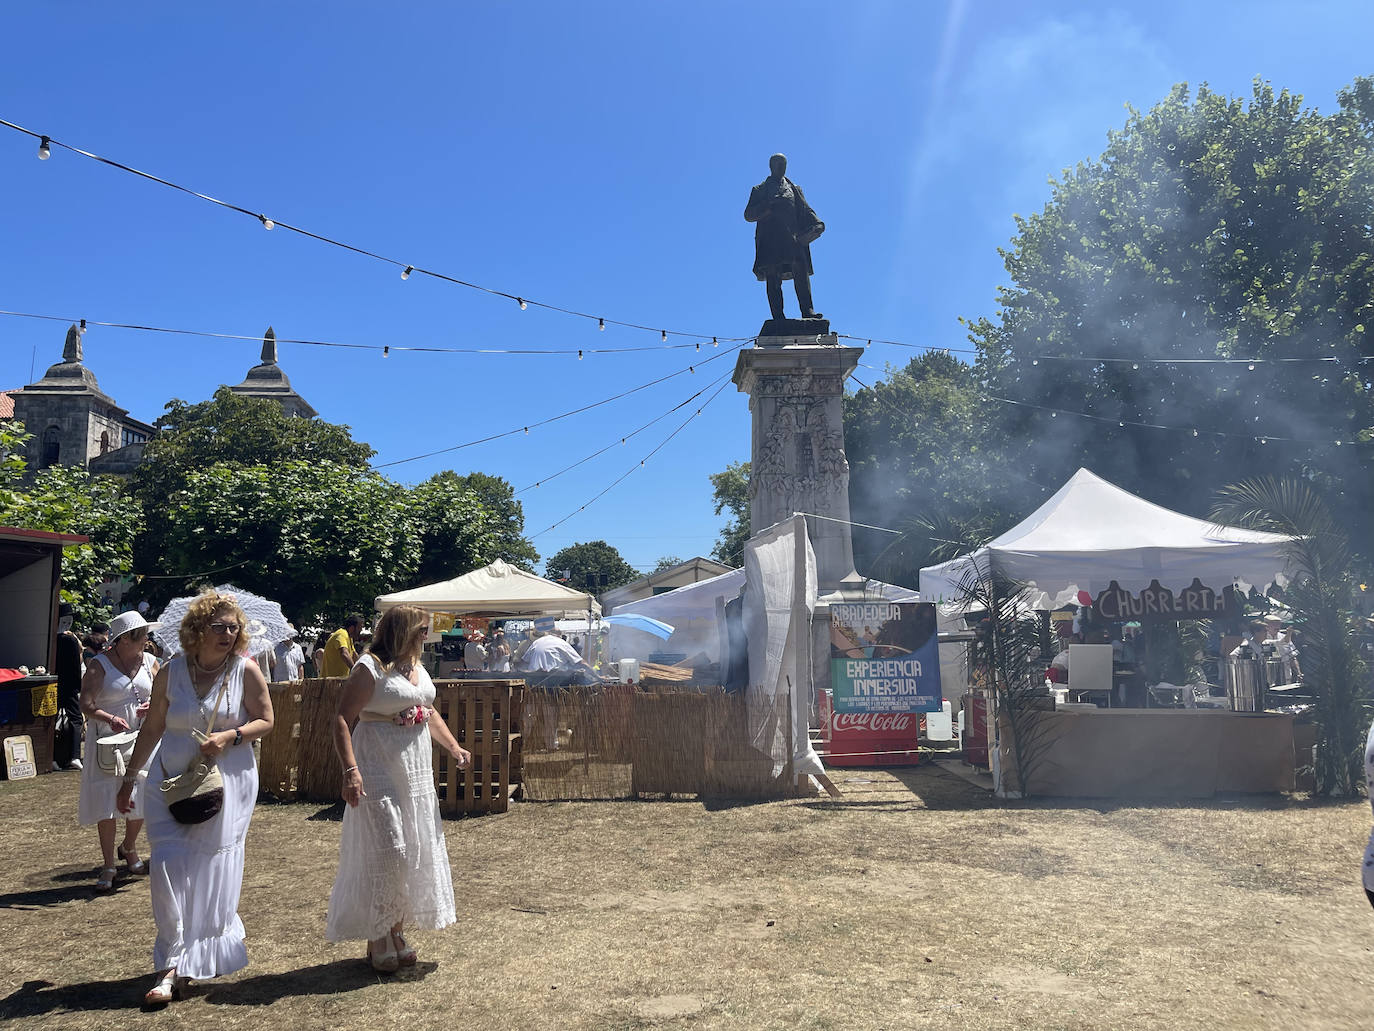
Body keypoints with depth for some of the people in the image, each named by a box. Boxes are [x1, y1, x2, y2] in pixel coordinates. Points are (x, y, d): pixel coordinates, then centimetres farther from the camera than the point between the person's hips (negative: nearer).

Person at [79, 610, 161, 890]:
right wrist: (110, 718, -32)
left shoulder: (149, 662, 5)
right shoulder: (100, 665, -9)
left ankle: (129, 848, 36)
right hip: (108, 740, -4)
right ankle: (108, 866, 8)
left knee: (140, 798, 9)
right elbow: (86, 705, -15)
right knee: (106, 801, -4)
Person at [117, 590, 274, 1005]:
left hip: (227, 781, -1)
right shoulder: (171, 672, -1)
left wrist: (229, 737, -19)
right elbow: (151, 729, 8)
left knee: (212, 869, 5)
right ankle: (172, 964, 5)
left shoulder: (246, 670, -6)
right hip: (172, 780, 2)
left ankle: (209, 953, 25)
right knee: (169, 864, -6)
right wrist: (129, 778, 11)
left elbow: (265, 721, -2)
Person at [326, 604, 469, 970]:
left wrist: (454, 748, 13)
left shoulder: (418, 668, 12)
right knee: (386, 853, -5)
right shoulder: (370, 668, -13)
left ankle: (397, 932, 26)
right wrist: (350, 770, -27)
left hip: (416, 772, 8)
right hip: (379, 772, -8)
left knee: (415, 852, 12)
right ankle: (377, 939, 12)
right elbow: (342, 720, -18)